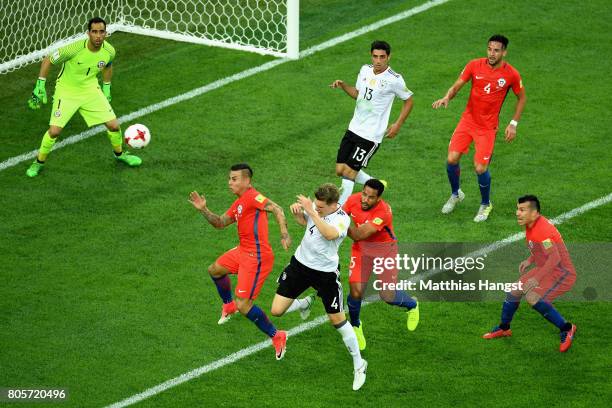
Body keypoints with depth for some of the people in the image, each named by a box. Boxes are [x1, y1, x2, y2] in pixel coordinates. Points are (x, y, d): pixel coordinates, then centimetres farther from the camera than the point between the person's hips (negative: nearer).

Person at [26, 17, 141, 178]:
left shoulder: (109, 51, -15)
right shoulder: (75, 49, -30)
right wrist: (40, 86, -15)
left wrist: (106, 88, 15)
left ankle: (119, 154, 32)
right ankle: (39, 162, 11)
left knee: (114, 125, 0)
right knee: (54, 131, -15)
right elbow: (47, 61, -15)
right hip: (66, 91, -4)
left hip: (90, 90, 4)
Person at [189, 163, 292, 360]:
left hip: (256, 258, -10)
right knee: (215, 270, 31)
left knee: (244, 306, -11)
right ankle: (228, 305, 54)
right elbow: (220, 223, 19)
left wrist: (284, 234, -38)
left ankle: (276, 336, 3)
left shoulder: (252, 197, -17)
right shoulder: (239, 203, 12)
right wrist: (204, 210, 4)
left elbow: (276, 209, -27)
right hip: (243, 251, 10)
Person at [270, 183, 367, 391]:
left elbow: (330, 234, -46)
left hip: (325, 272, -5)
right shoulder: (316, 207, -5)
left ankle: (359, 364, 20)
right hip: (300, 263, 5)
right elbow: (304, 221, 17)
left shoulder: (342, 218, -23)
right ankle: (305, 304, 35)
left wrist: (312, 211, -43)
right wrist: (297, 211, -5)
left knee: (337, 320, 2)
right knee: (277, 310, 0)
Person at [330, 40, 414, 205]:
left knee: (349, 172, -10)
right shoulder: (365, 70, 5)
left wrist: (397, 125, -5)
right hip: (354, 128, 7)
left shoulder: (394, 80, -14)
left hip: (372, 135, -7)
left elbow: (408, 100, 0)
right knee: (340, 170, 8)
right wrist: (343, 85, 2)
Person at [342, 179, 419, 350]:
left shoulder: (383, 212, -34)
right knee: (356, 291, -12)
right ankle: (355, 325, 19)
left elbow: (359, 235, -37)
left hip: (385, 248, -3)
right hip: (362, 248, 3)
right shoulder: (354, 199, -18)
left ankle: (412, 305, 34)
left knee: (388, 296, -4)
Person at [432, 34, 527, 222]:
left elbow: (522, 98, 6)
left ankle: (485, 204, 20)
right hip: (468, 120, 2)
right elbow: (457, 86, 0)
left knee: (480, 168, -9)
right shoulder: (475, 65, -7)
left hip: (488, 127, -2)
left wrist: (514, 124, 1)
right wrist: (446, 98, -22)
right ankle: (456, 194, 23)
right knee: (452, 159, -8)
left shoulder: (511, 74, -10)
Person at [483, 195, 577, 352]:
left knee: (532, 297, -26)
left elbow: (555, 258, -31)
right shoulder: (530, 226, 3)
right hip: (544, 268, 10)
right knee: (514, 291, 11)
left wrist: (537, 279, -31)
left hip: (562, 273, -10)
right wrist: (530, 261, 4)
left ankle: (566, 329, -10)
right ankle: (504, 328, 35)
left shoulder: (542, 230, -28)